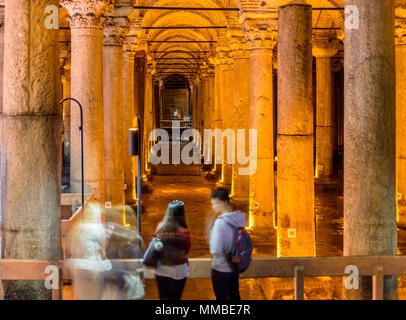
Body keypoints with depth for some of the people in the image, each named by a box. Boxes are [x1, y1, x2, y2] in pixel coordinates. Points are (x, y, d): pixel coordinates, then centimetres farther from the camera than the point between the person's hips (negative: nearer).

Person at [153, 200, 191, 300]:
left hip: (161, 269, 3)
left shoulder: (160, 227, -10)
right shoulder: (184, 232, -19)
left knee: (163, 297, 16)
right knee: (174, 298, 11)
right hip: (178, 270, -3)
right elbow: (187, 250, -3)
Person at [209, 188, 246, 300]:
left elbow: (216, 250, -25)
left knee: (221, 298, 9)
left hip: (221, 269, -7)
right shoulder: (238, 218, -2)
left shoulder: (221, 222, -24)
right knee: (234, 296, 19)